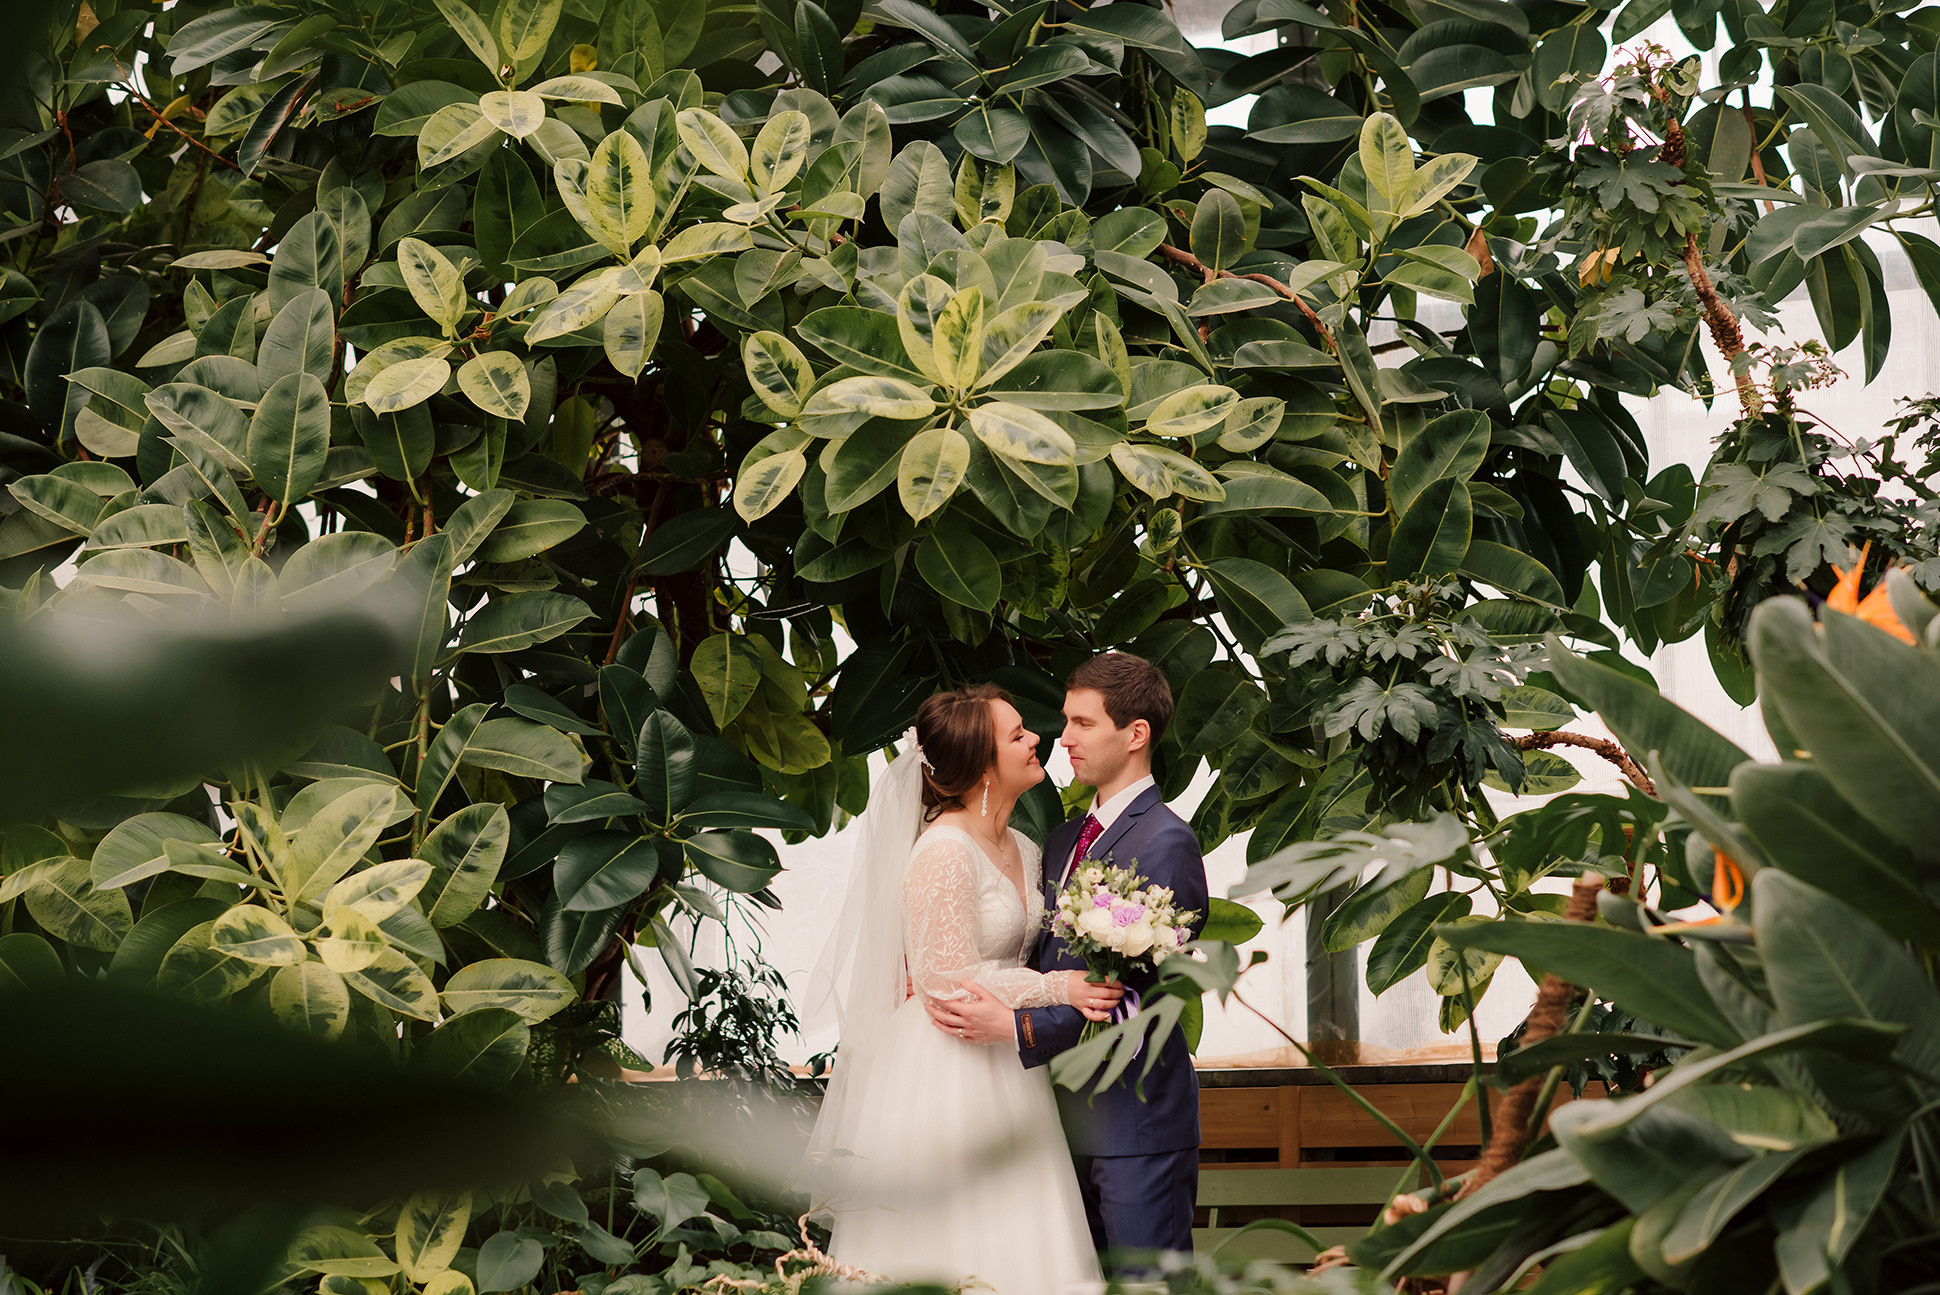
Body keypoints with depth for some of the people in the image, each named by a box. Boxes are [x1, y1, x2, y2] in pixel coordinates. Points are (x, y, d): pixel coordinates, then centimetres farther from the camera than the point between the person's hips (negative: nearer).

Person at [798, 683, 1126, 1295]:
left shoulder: (1022, 851, 11)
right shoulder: (944, 852, -16)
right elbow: (952, 981, -18)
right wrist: (1057, 989, -17)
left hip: (1004, 1077, 8)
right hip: (942, 1080, -8)